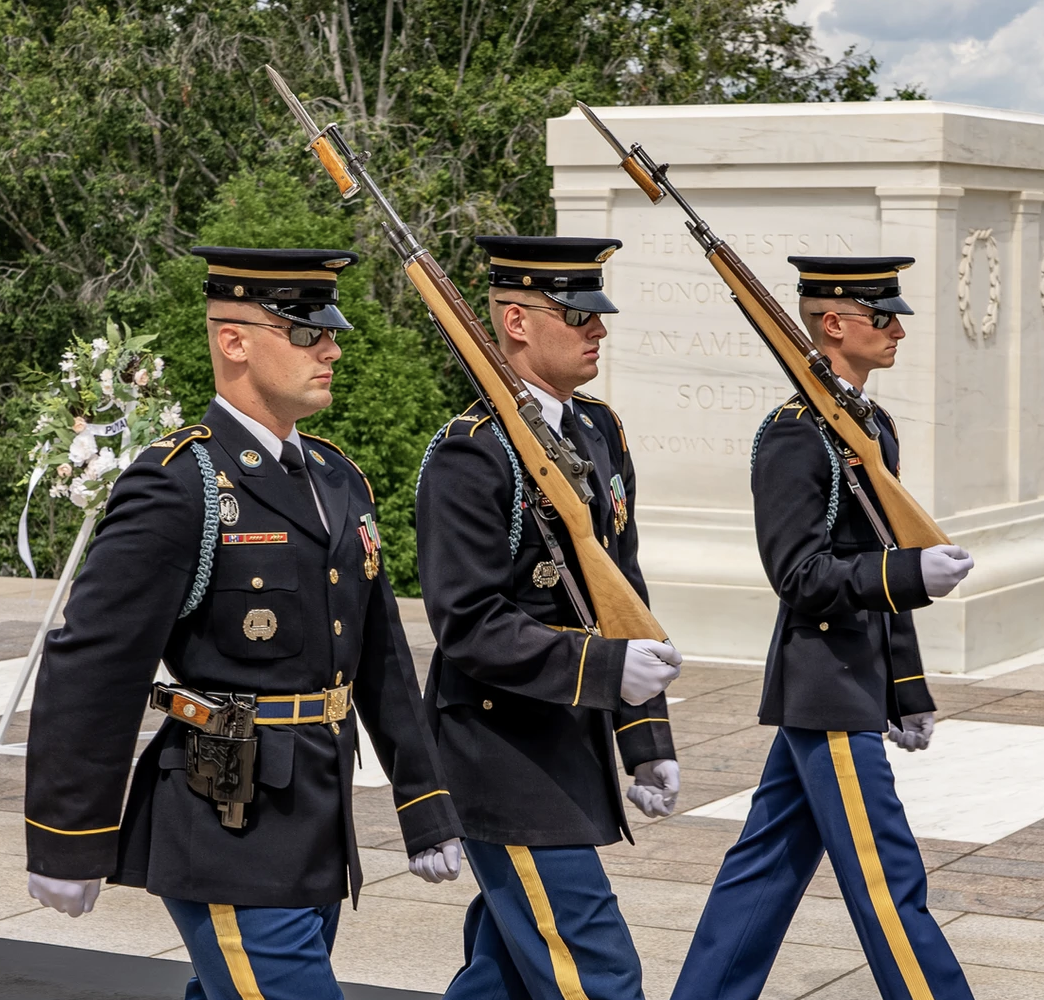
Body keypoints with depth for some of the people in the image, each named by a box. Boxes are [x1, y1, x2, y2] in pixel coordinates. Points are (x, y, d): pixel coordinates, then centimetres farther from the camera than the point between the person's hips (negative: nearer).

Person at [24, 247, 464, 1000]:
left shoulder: (338, 480, 13)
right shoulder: (177, 486, -13)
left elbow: (383, 661, 18)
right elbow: (89, 669, -14)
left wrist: (426, 810, 17)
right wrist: (66, 847, -11)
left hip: (316, 844, 8)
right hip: (230, 848, -8)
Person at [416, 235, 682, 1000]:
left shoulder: (600, 433, 11)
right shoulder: (471, 456, -16)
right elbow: (470, 628, -20)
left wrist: (647, 739, 13)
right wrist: (605, 665, -29)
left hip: (574, 751, 9)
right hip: (508, 756, -9)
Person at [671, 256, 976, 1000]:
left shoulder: (873, 427, 14)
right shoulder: (794, 435, -14)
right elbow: (801, 575, -19)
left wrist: (908, 692, 19)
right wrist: (913, 574, -31)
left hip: (852, 685, 9)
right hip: (826, 693, -9)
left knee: (769, 864, 14)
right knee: (887, 880, -4)